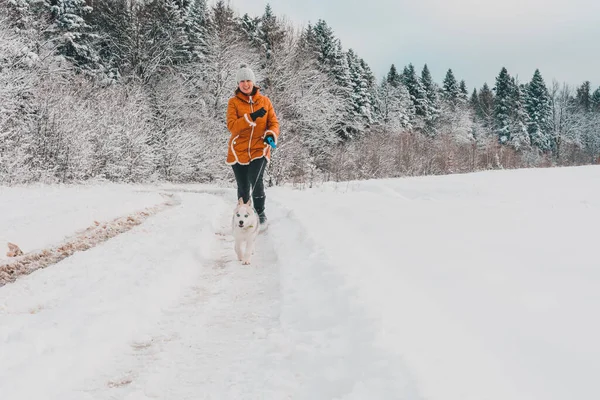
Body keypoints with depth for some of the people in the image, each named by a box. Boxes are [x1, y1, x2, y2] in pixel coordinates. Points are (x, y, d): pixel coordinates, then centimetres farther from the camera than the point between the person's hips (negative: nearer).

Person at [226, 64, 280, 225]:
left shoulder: (264, 101, 8)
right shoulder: (234, 102, 2)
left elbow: (274, 122, 7)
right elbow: (231, 126, -11)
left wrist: (271, 134, -15)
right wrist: (252, 117, -23)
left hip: (259, 149, 0)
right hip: (239, 151, 0)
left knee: (256, 181, -20)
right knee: (243, 188, 6)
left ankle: (260, 213, -1)